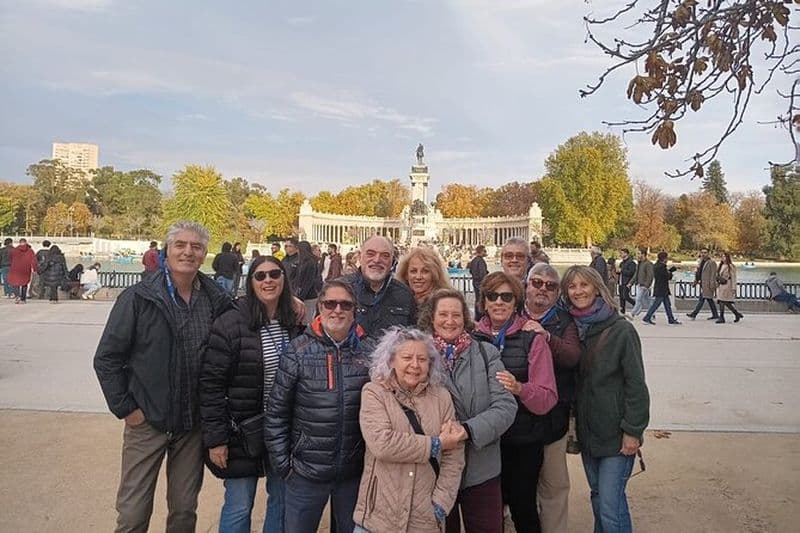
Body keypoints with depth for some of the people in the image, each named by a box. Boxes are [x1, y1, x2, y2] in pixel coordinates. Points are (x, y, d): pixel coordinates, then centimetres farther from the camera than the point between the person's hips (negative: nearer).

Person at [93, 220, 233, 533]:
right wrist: (124, 408, -7)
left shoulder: (216, 300, -1)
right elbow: (106, 358, -5)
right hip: (147, 421, -2)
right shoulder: (138, 298, -9)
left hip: (194, 423, 3)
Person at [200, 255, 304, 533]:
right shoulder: (230, 324, -13)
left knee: (282, 502, 16)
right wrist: (215, 438, -13)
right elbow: (210, 385, -12)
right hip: (244, 431, -4)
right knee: (239, 507, 8)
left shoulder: (296, 325, 0)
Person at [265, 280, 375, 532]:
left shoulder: (370, 351, -3)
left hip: (355, 471, 2)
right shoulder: (298, 350, -7)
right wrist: (282, 462, -5)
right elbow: (277, 412, -4)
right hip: (305, 472, -1)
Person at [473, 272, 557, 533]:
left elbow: (548, 398, -11)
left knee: (522, 507, 9)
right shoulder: (473, 337, 1)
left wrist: (519, 388, -29)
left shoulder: (532, 339, -7)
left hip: (524, 442, -3)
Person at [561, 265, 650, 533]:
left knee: (610, 504, -6)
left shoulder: (621, 329, -12)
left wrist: (633, 430, -14)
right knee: (598, 497, 17)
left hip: (615, 432, -5)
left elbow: (636, 385, -12)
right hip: (587, 430, 6)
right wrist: (571, 419, 7)